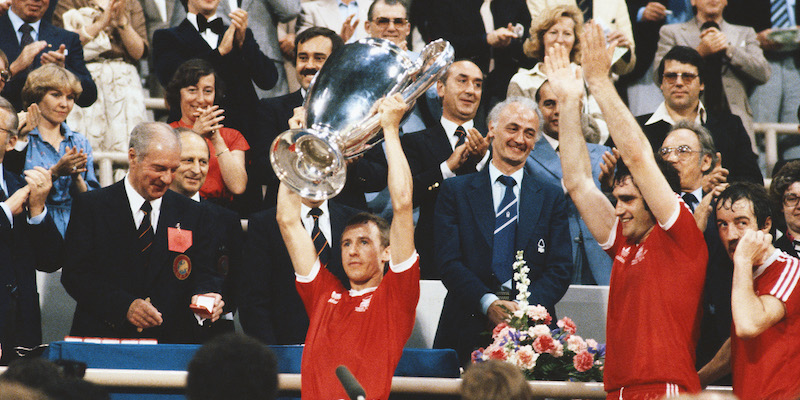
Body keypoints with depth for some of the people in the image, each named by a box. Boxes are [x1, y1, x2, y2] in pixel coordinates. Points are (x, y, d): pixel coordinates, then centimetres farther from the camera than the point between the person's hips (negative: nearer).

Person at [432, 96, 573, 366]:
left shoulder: (552, 197, 17)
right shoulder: (455, 191, 13)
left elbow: (561, 268, 8)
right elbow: (448, 260, 2)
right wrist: (488, 303, -15)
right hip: (467, 331, -1)